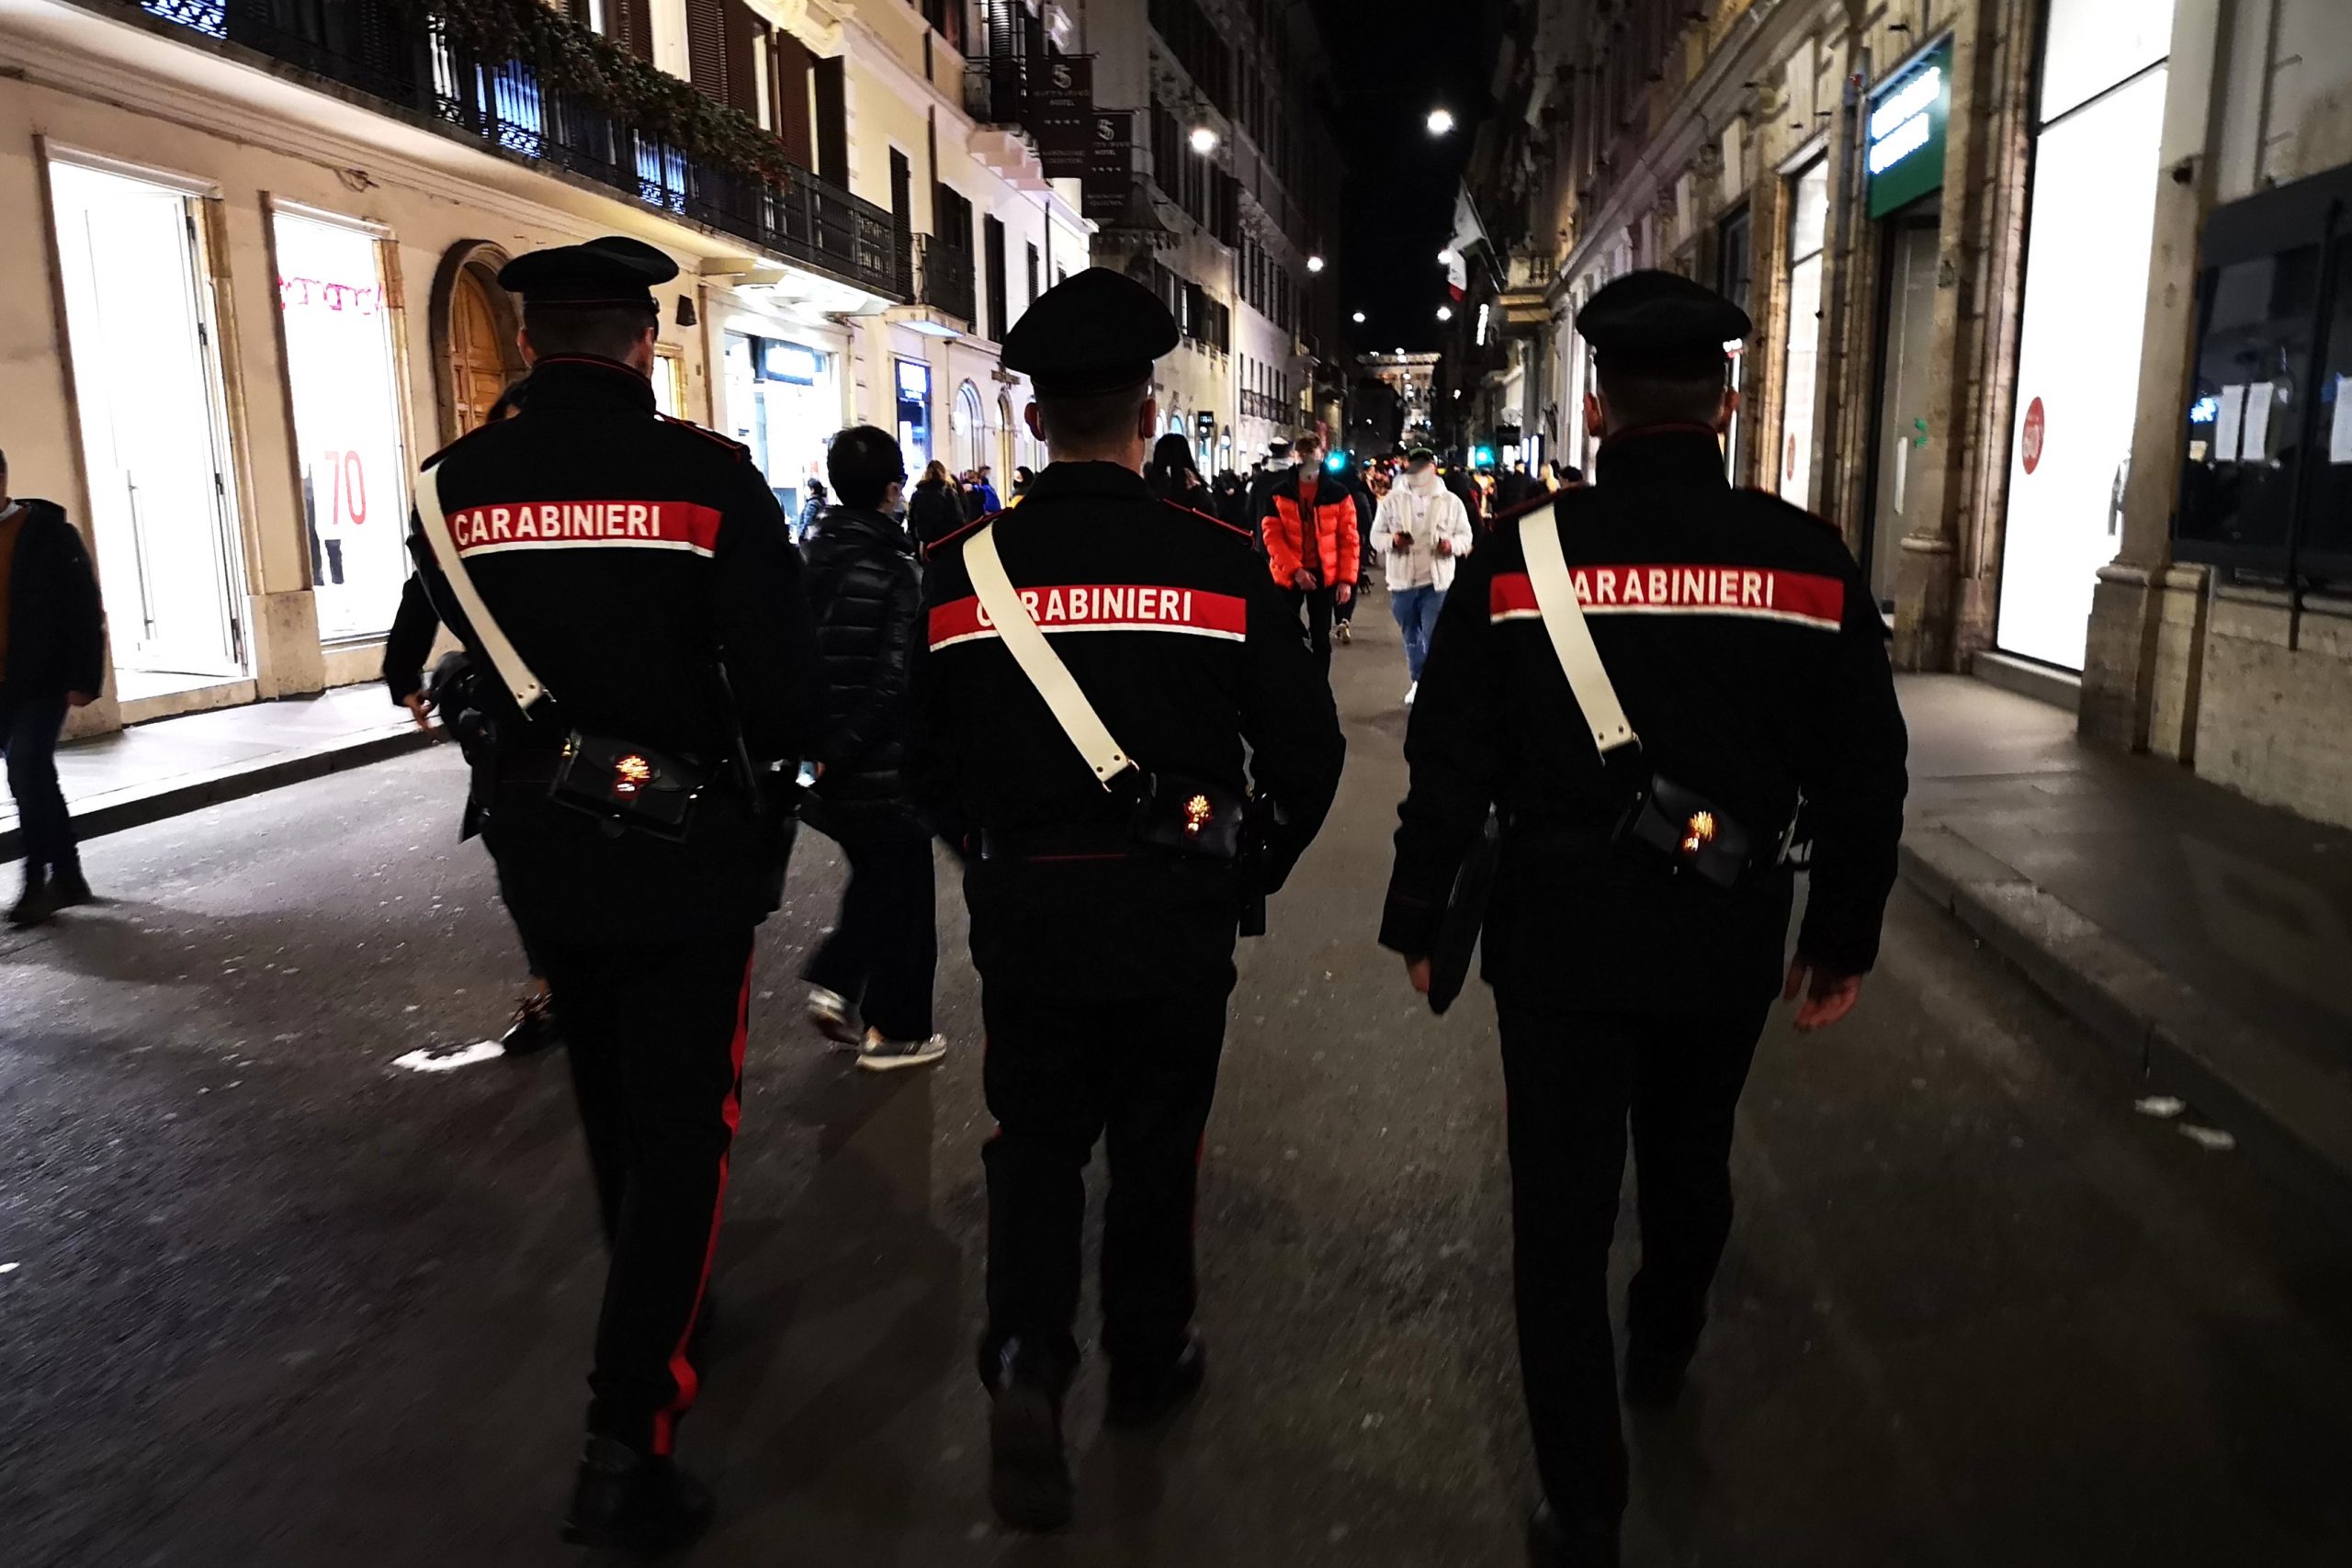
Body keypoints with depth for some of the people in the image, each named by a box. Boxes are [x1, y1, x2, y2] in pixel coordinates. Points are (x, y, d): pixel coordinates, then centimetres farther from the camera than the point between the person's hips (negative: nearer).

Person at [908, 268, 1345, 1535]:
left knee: (1036, 1138, 20)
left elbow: (927, 761, 1)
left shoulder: (965, 566, -6)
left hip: (1023, 907, 1)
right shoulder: (1220, 560, -10)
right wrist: (1252, 871, 10)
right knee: (1156, 1142, 18)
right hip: (1177, 910, 0)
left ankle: (1026, 1363, 4)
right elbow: (1306, 750, -7)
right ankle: (1148, 1361, 36)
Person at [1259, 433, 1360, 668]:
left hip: (1325, 575, 0)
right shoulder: (1278, 493, 1)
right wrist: (1295, 569, -16)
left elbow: (1349, 539, -1)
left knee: (1320, 636, 7)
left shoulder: (1338, 493, 0)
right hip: (1288, 575, 0)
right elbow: (1272, 535, -5)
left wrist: (1346, 579, -9)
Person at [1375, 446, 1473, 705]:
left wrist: (1452, 544, -18)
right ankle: (1418, 682, 32)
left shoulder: (1450, 501, -1)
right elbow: (1376, 534, 3)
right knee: (1411, 636, 16)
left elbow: (1466, 536, 4)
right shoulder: (1393, 499, 1)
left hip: (1437, 580, -2)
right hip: (1402, 579, 2)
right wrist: (1392, 540, -19)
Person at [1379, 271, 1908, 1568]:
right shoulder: (1811, 562, -6)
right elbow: (1864, 777, -1)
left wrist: (1419, 919, 3)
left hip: (1559, 933, -3)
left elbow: (1448, 763, -9)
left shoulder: (1520, 555, -11)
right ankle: (1662, 1352, 54)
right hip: (1728, 938, 3)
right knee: (1688, 1158, 27)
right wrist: (1842, 938, 12)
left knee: (1564, 1208, 8)